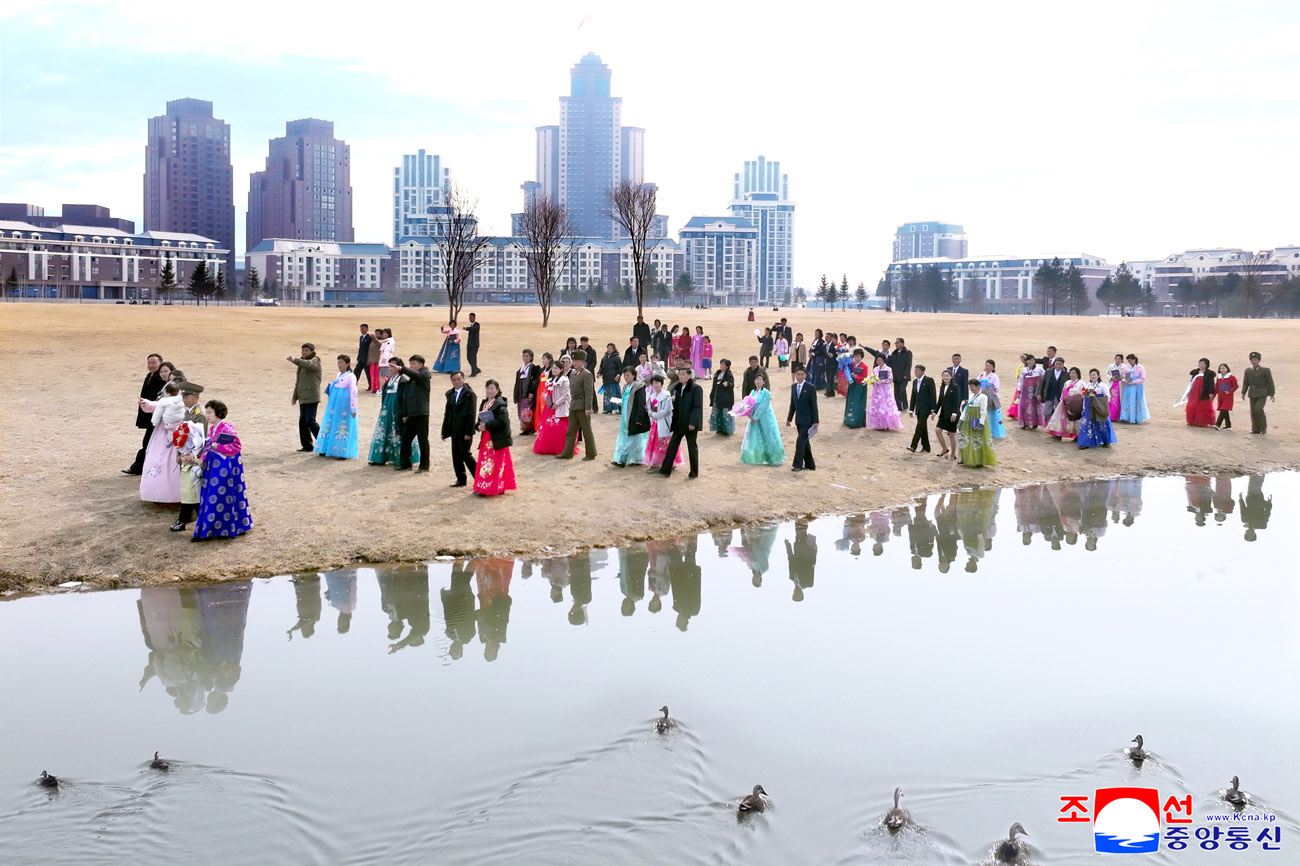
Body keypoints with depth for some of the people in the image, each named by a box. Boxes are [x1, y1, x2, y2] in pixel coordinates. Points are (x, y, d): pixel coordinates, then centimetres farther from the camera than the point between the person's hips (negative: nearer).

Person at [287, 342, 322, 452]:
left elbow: (308, 364, -30)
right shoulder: (302, 363, 22)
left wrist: (294, 360, -43)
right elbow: (298, 382, 28)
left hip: (311, 397, -9)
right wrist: (295, 397, 27)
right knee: (302, 422, 7)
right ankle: (307, 445, 13)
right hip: (303, 398, 9)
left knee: (310, 421, -12)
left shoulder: (315, 361, -4)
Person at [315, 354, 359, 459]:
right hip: (334, 406, 8)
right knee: (330, 425, 9)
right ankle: (326, 450, 17)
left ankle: (343, 452, 1)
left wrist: (353, 409, -17)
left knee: (343, 428, -4)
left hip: (344, 407, -8)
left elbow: (353, 393, -14)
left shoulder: (350, 377, -10)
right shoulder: (338, 375, 14)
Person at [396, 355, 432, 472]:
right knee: (405, 438, 8)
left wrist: (401, 369, -37)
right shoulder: (412, 379, 19)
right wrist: (404, 414, 12)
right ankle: (405, 463, 17)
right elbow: (405, 397, 19)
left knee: (422, 439, -1)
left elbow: (417, 375, -25)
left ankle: (424, 465, 5)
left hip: (421, 414, -8)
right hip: (411, 414, 8)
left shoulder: (425, 374, -1)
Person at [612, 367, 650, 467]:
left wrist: (639, 419, -20)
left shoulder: (639, 387, -13)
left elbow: (641, 404, -17)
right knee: (624, 438, 8)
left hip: (634, 418, -9)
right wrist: (619, 404, 3)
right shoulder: (626, 387, 14)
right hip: (625, 417, 9)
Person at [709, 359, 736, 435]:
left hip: (726, 399, -8)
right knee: (716, 414, 12)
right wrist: (712, 395, 16)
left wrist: (727, 384, -47)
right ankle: (719, 429, 24)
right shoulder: (717, 374, 11)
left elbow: (732, 384, -25)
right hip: (717, 398, 8)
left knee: (726, 414, -4)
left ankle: (727, 430, 6)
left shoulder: (729, 375, -10)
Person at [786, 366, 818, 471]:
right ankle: (809, 464, 21)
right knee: (804, 442, 12)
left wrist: (816, 421, -12)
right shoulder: (793, 387, 8)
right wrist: (789, 418, 14)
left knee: (801, 441, -13)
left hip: (807, 420, -6)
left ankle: (798, 465, -10)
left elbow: (814, 405, -9)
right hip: (799, 419, 6)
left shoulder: (811, 388, -9)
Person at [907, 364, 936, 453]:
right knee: (922, 427, 10)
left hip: (926, 408, -7)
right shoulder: (915, 381, 13)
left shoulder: (929, 380, -7)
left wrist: (933, 409, -13)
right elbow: (913, 396, 18)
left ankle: (913, 446, -18)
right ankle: (926, 447, 17)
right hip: (918, 408, 7)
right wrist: (911, 409, 15)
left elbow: (933, 395, -10)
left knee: (920, 426, -14)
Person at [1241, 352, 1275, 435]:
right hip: (1252, 394, 5)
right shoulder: (1248, 370, 7)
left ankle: (1263, 427, 0)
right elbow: (1245, 383, 13)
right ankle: (1256, 429, 12)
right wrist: (1243, 393, 8)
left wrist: (1271, 394, -6)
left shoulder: (1265, 370, -6)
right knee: (1253, 412, 4)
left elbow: (1270, 383, -4)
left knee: (1258, 409, -19)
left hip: (1262, 394, -5)